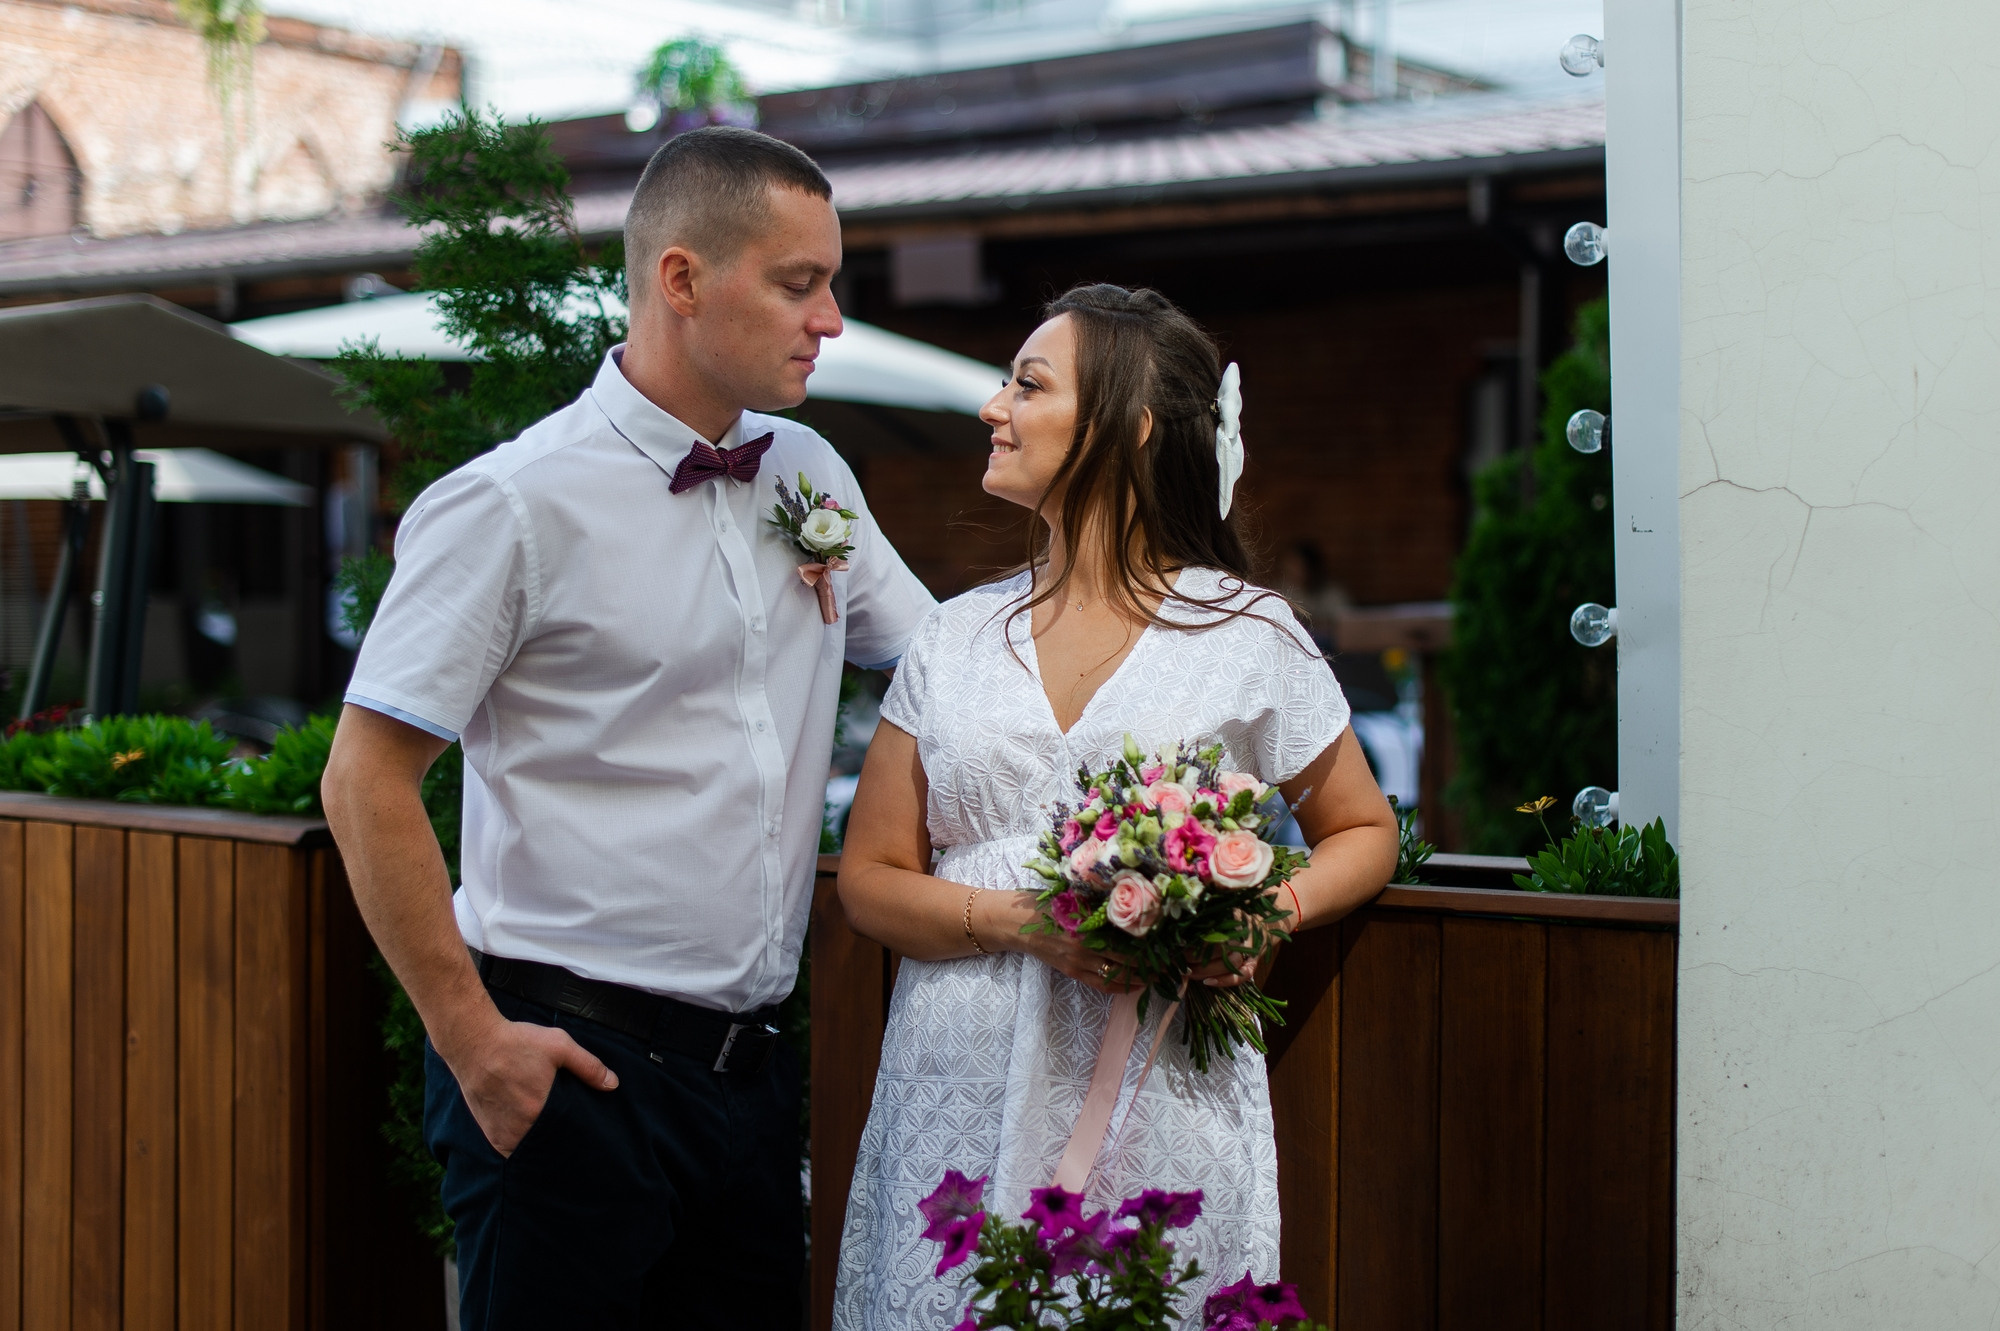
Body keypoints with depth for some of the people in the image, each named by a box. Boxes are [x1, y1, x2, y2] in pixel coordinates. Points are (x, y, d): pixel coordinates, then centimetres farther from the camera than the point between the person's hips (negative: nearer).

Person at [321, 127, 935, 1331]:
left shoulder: (812, 478, 11)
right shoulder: (518, 504, -10)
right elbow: (367, 783, -11)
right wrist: (471, 1039, -13)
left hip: (746, 1062, 6)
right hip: (569, 1066, -6)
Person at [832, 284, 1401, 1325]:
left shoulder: (1249, 636, 2)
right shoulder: (955, 638, 10)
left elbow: (1364, 832, 12)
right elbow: (868, 878, 8)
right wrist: (1011, 918, -11)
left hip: (1159, 1110, -2)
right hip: (959, 1109, 2)